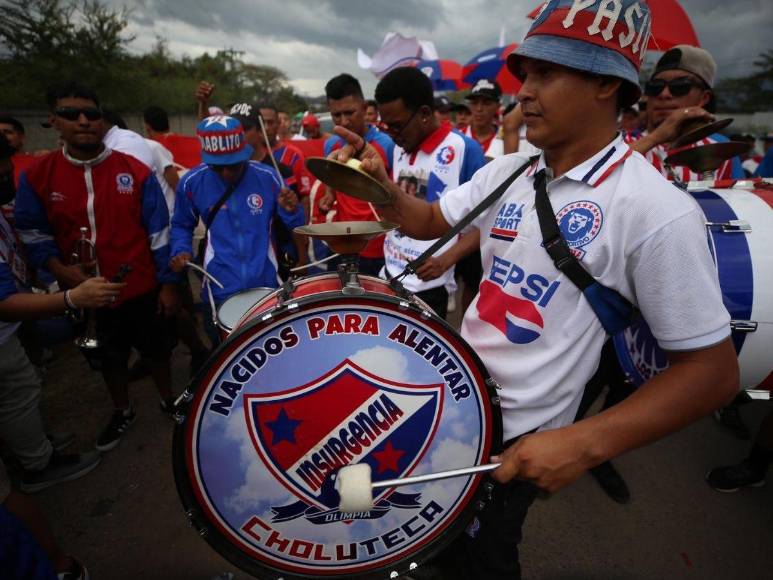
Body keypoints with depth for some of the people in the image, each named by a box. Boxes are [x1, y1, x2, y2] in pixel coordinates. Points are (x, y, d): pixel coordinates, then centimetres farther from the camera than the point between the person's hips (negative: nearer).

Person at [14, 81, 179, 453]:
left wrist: (168, 282, -7)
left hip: (143, 288, -2)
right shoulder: (35, 177, -5)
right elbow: (33, 235, 3)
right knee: (108, 358, 21)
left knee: (157, 350, 17)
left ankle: (168, 400, 43)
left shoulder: (135, 171, -9)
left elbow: (159, 233, -6)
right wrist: (59, 269, -16)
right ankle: (122, 412, 46)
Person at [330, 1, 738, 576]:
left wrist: (585, 442, -25)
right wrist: (382, 187, -10)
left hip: (516, 437, -6)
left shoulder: (658, 213, -22)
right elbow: (429, 221, 11)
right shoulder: (505, 171, -1)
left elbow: (713, 369, -17)